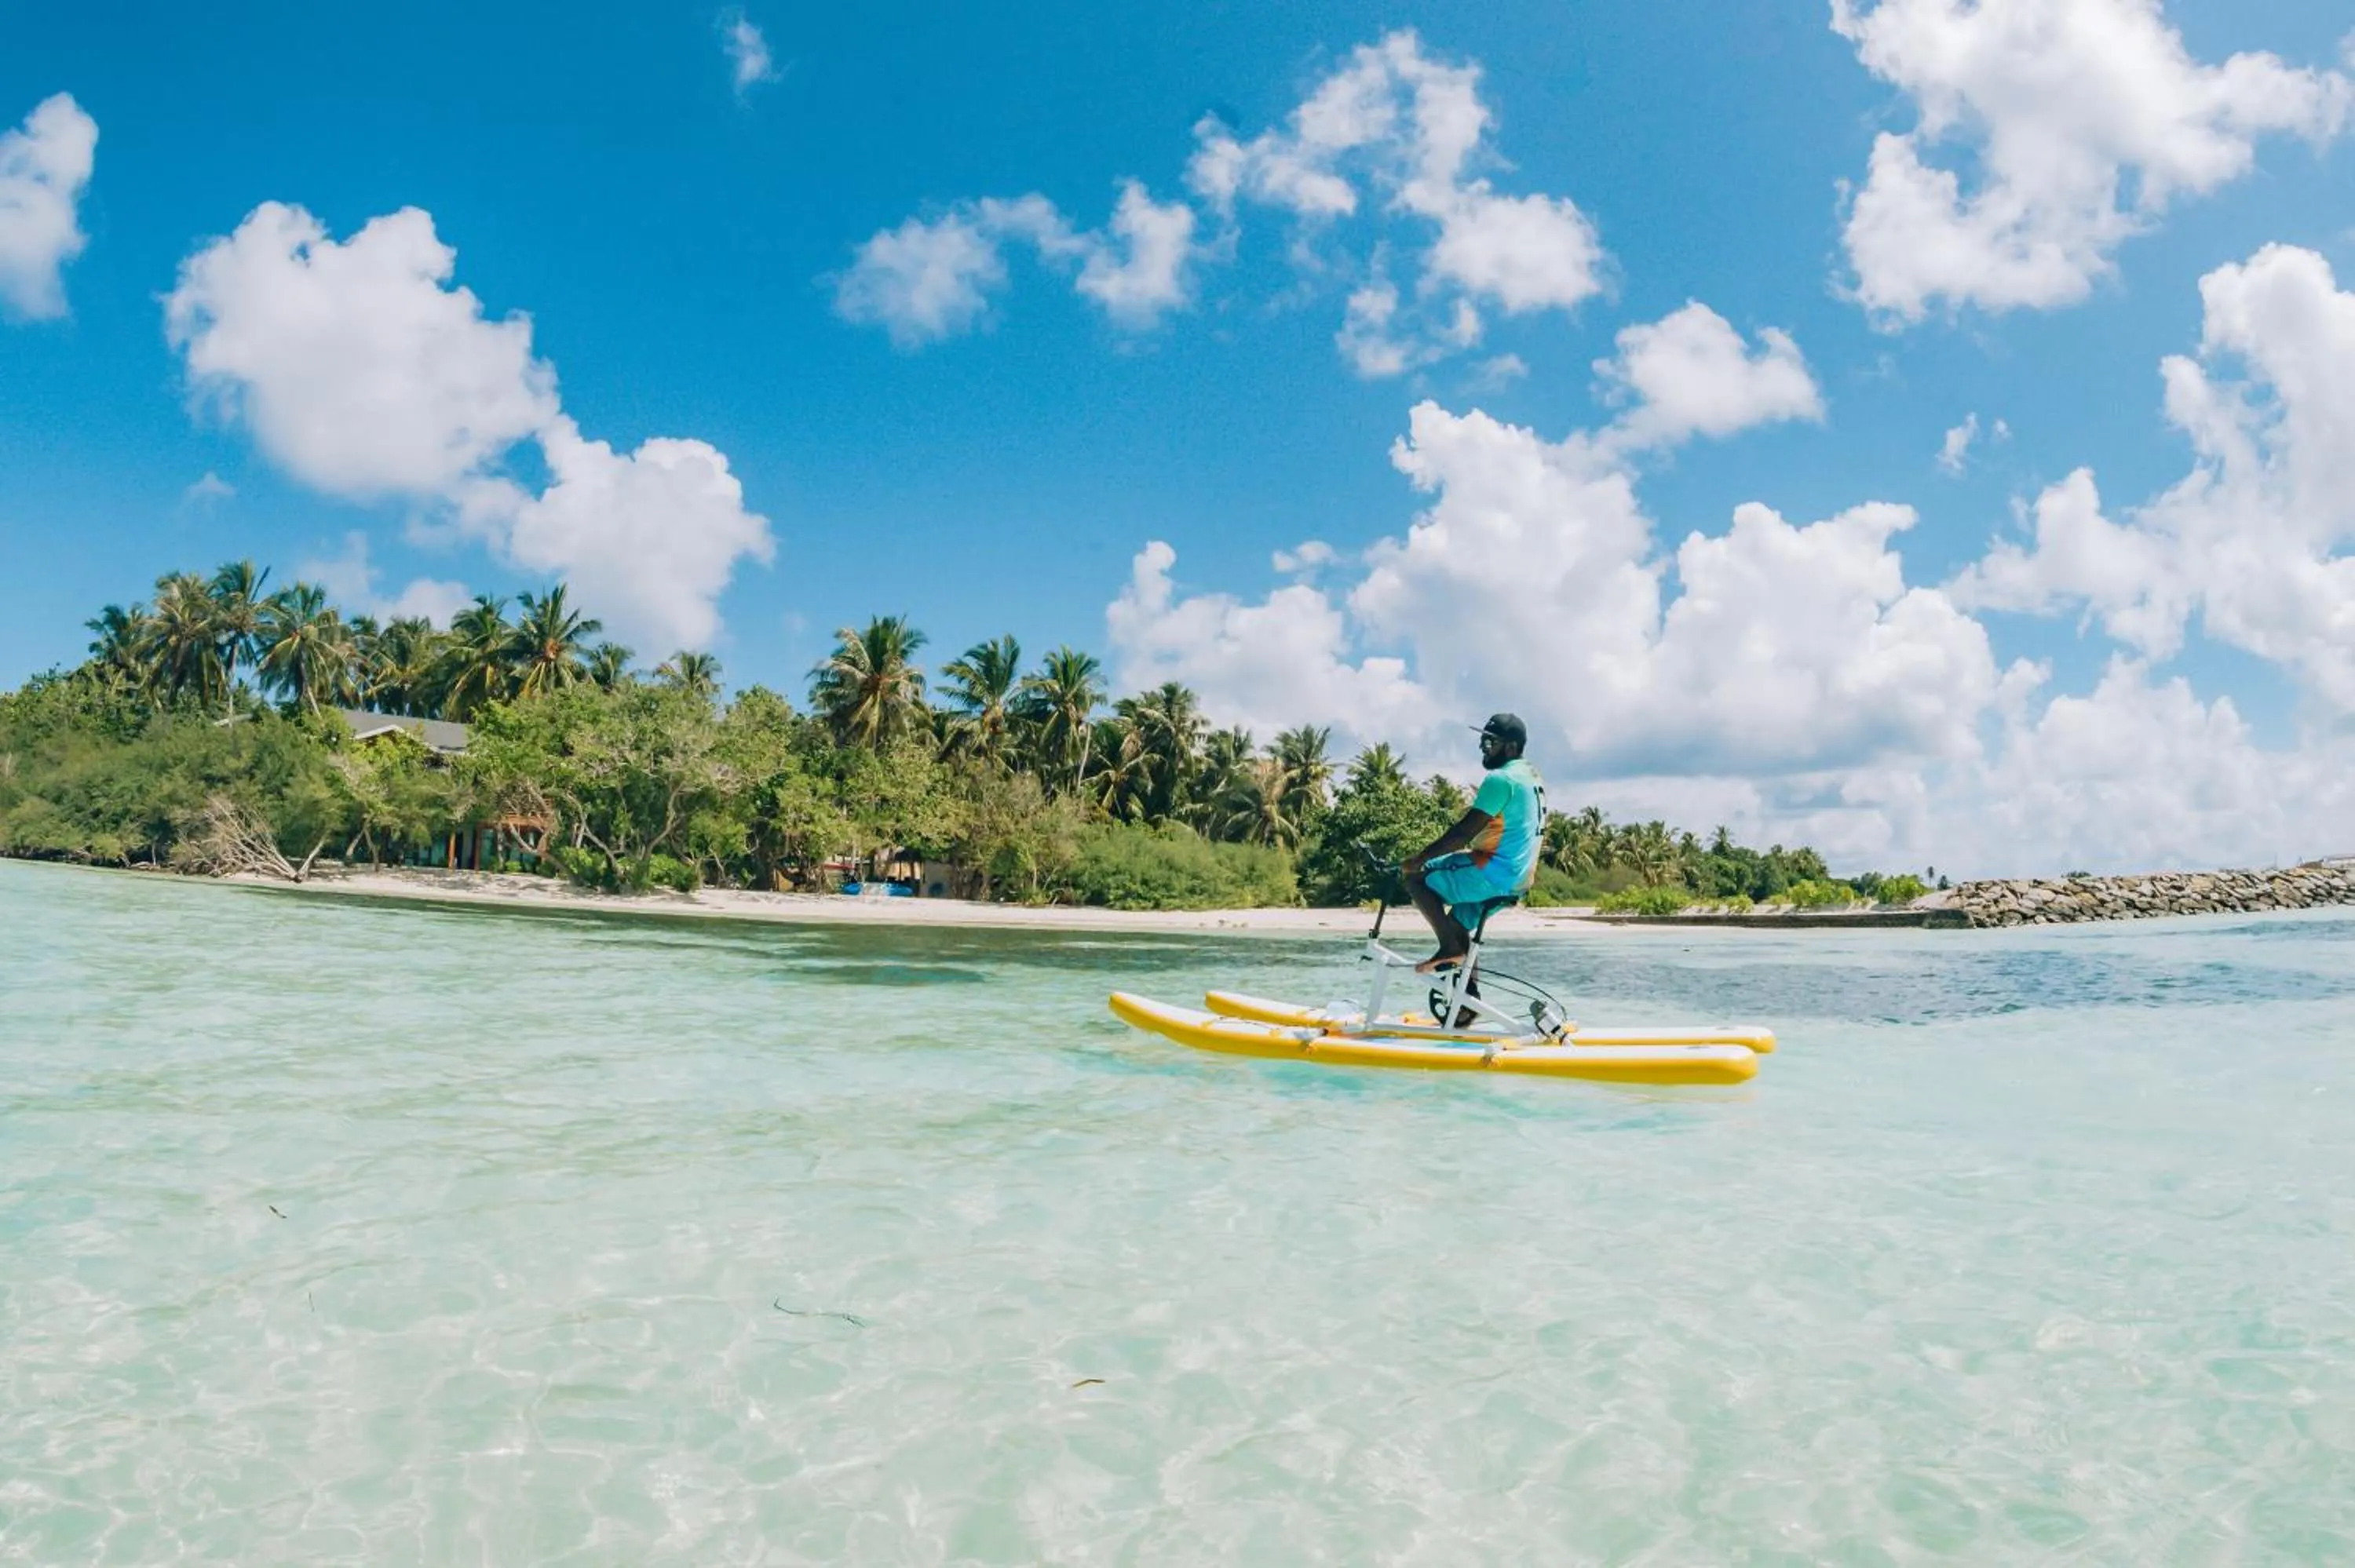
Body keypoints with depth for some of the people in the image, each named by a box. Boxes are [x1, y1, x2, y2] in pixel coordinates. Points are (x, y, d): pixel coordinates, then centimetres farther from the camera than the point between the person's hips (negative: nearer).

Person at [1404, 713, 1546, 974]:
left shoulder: (1500, 779, -15)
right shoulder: (1532, 777, 17)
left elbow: (1465, 831, -20)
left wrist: (1420, 858, -14)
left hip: (1494, 874, -10)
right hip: (1519, 878, 10)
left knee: (1417, 878, -3)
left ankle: (1450, 946, -9)